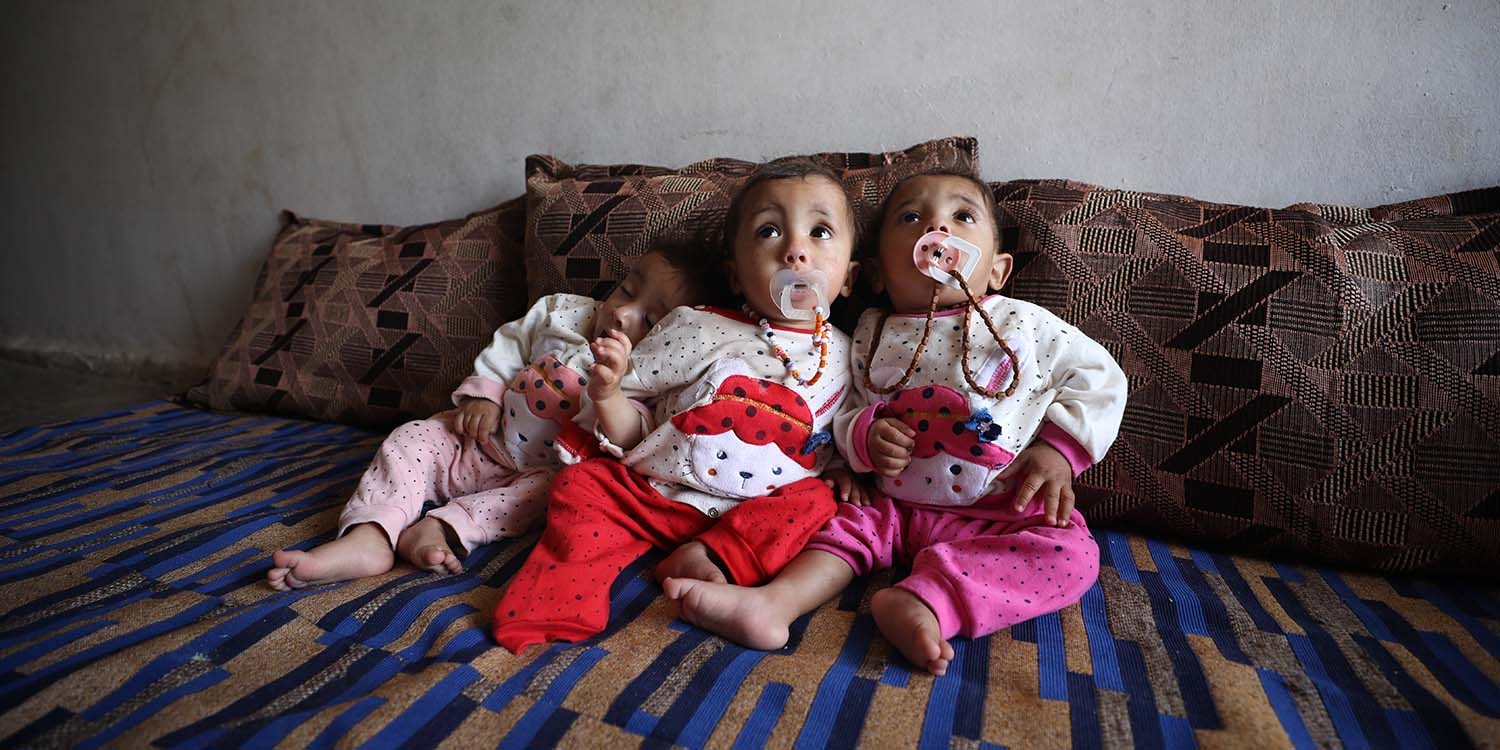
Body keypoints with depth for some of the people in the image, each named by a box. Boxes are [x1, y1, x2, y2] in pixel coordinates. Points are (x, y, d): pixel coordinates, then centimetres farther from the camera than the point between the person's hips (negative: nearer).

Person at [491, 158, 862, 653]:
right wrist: (607, 393, -19)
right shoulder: (698, 332, -2)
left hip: (756, 511, 0)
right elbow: (628, 438, 1)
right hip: (654, 493, 0)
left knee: (815, 502, -23)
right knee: (582, 483, -14)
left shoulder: (845, 356, 4)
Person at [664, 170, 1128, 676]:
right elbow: (848, 410, 9)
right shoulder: (872, 336, 4)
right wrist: (864, 436, -14)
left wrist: (1061, 449, -12)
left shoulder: (1025, 324, -3)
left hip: (1007, 515, -2)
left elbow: (1100, 379, 2)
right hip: (898, 506, 3)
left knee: (1071, 553, -25)